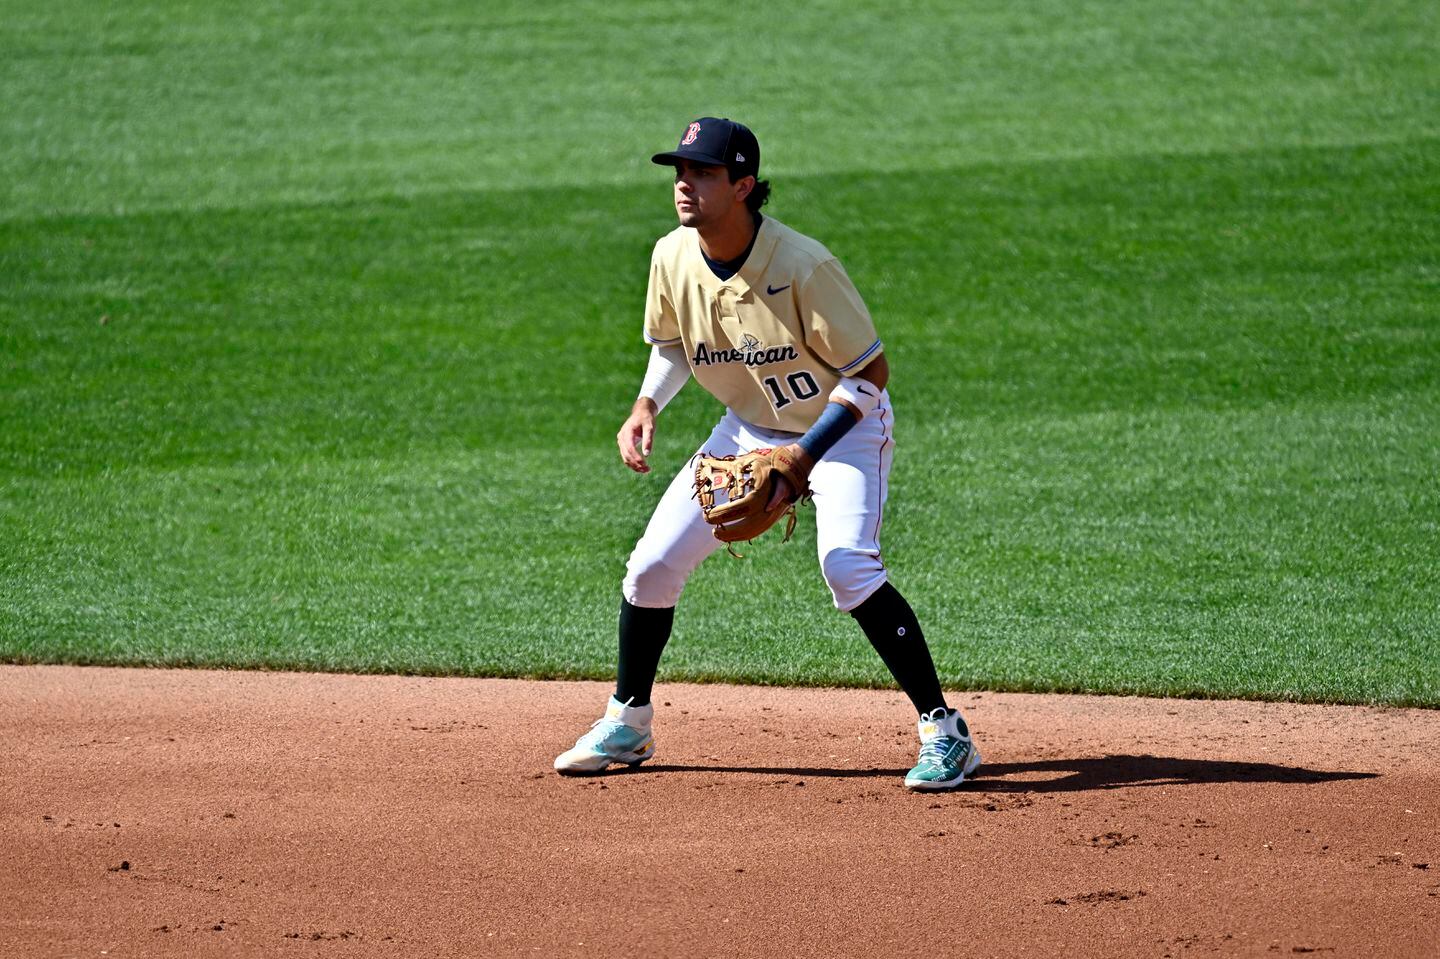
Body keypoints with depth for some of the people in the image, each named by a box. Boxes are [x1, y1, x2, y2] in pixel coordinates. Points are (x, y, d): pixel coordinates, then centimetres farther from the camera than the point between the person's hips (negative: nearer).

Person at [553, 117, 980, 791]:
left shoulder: (803, 266, -30)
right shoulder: (673, 258, -12)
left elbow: (870, 371, -23)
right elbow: (672, 344, 9)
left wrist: (806, 453, -31)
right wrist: (646, 406, -9)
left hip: (845, 424, -6)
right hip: (749, 427, 6)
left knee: (847, 566, -28)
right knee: (652, 564, 1)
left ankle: (945, 732, -19)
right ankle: (627, 725, 22)